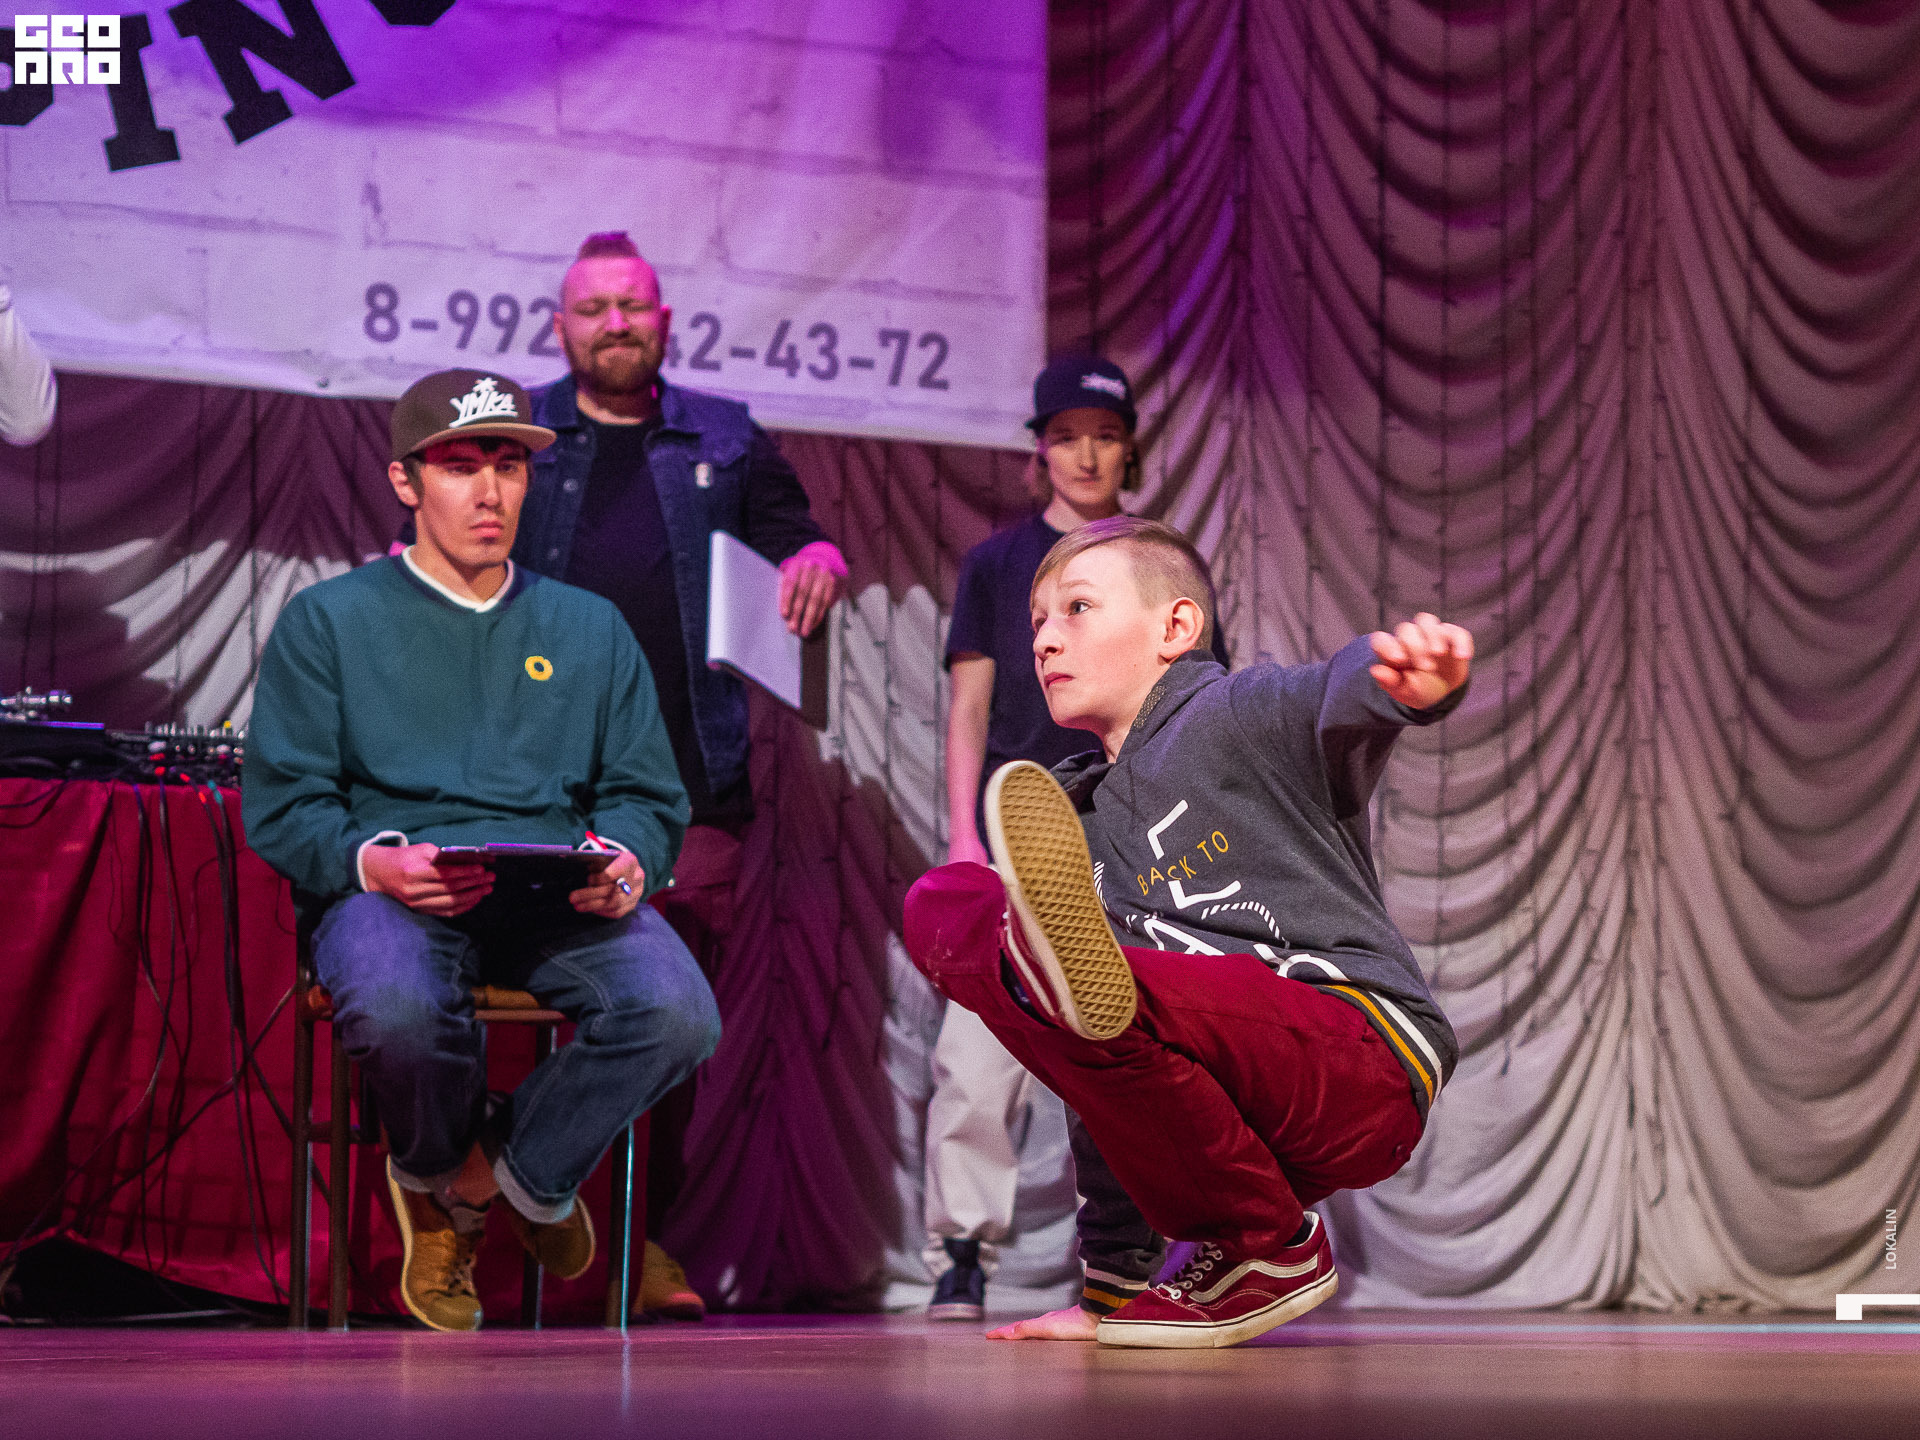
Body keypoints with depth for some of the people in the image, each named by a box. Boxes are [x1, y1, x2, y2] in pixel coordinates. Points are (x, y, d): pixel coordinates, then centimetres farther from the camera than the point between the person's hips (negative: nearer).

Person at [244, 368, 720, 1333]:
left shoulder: (588, 628, 23)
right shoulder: (328, 621, 13)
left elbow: (648, 795, 18)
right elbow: (282, 806, 4)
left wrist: (627, 863, -8)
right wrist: (373, 861, -18)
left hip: (559, 897, 2)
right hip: (393, 892, -2)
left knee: (677, 1013, -30)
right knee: (396, 1009, -39)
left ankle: (515, 1170, 0)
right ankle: (437, 1174, 1)